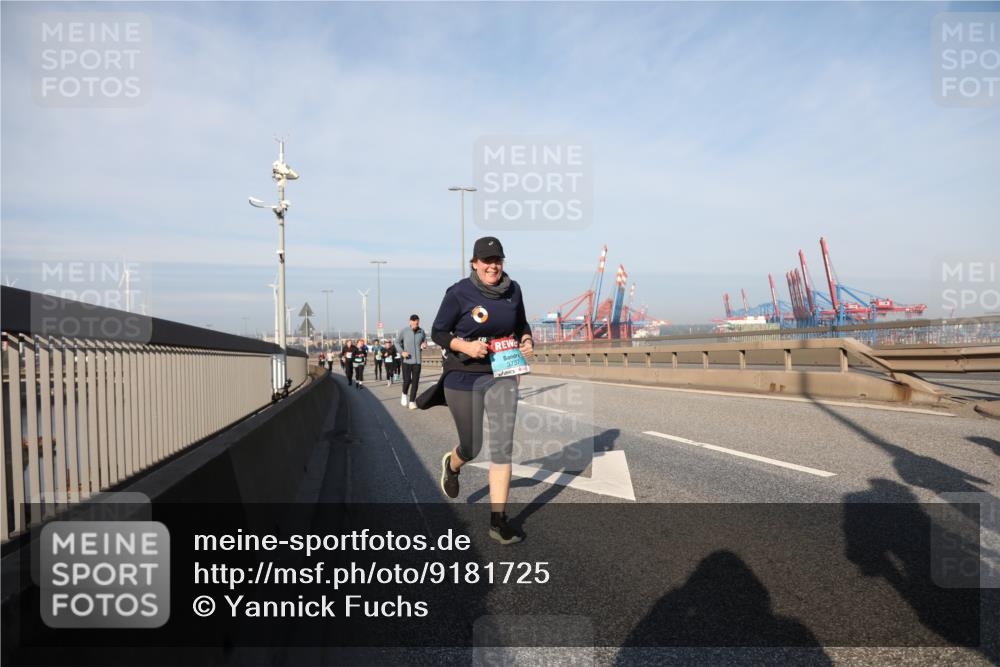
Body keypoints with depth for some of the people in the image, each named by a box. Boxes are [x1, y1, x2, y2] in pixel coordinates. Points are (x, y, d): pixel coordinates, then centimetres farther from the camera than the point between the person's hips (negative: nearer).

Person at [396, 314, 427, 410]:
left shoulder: (421, 331, 4)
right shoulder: (403, 330, -3)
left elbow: (425, 340, 19)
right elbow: (397, 342, 5)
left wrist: (424, 344, -5)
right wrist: (402, 352, -10)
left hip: (417, 361, 2)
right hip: (406, 360, -2)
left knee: (415, 382, 1)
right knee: (407, 380, -5)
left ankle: (412, 401, 10)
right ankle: (404, 394, 25)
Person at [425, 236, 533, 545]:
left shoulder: (513, 290, 0)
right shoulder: (459, 293, -13)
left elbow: (521, 324, 16)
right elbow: (437, 332, -7)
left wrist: (526, 341, -5)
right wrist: (465, 346, -23)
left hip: (502, 376, 3)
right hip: (464, 378, -3)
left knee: (502, 446, -3)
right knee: (471, 447, 9)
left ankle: (498, 520, 8)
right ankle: (451, 465, 47)